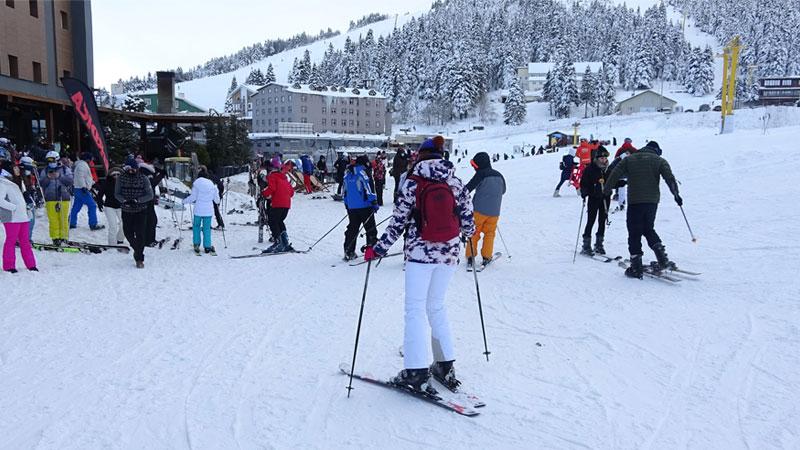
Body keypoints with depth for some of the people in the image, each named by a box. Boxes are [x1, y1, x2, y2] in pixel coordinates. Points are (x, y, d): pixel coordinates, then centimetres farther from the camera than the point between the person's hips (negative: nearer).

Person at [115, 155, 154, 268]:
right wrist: (124, 201, -17)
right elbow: (117, 193, 2)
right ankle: (137, 249, 39)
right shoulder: (121, 178, -2)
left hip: (141, 211, -3)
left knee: (140, 234, -7)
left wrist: (137, 200, -19)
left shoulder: (143, 178, -7)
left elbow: (150, 195, -7)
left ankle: (139, 259, 3)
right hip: (126, 211, 3)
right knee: (128, 233, 10)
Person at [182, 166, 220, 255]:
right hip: (208, 210, 2)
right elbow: (216, 199, 8)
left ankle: (196, 244, 15)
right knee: (207, 228, 8)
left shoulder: (196, 183, -6)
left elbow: (193, 197, -5)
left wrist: (184, 201, 11)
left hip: (198, 210, -2)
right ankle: (207, 246, 7)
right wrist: (217, 202, 31)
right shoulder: (212, 184, 2)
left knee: (196, 226, 16)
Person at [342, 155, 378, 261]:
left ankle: (348, 252, 14)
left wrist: (347, 204, 27)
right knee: (370, 229, 3)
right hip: (364, 206, -7)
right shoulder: (361, 173, -11)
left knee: (352, 228, 13)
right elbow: (368, 188, -15)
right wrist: (374, 202, -10)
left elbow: (345, 190, 18)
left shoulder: (347, 173, 11)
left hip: (351, 207, 7)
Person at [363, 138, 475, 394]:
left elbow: (398, 222, -7)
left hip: (420, 253, -4)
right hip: (449, 254, 4)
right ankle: (445, 365, 20)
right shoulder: (456, 184, 1)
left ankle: (417, 373, -3)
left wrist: (379, 249, 2)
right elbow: (468, 223, 6)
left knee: (415, 310, 1)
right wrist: (468, 234, 28)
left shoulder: (412, 183, -6)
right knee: (437, 307, 18)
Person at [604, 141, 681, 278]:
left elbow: (614, 175, 4)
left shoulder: (629, 159, 10)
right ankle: (663, 259, 9)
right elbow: (670, 178, -3)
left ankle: (636, 267, 1)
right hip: (652, 200, 2)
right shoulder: (659, 160, 8)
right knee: (648, 229, 20)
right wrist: (676, 195, 2)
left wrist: (606, 191, 10)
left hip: (634, 201, -2)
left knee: (634, 233, 3)